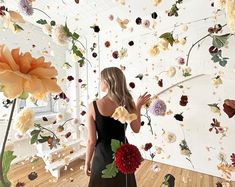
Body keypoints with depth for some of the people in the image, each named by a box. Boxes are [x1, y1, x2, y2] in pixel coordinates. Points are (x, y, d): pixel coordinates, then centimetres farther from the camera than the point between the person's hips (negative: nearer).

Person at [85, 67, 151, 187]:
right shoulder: (127, 104, -16)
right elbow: (136, 129, -3)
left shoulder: (93, 106, -21)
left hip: (103, 156, -1)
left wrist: (87, 162, 2)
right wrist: (138, 107, 4)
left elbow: (91, 140, -15)